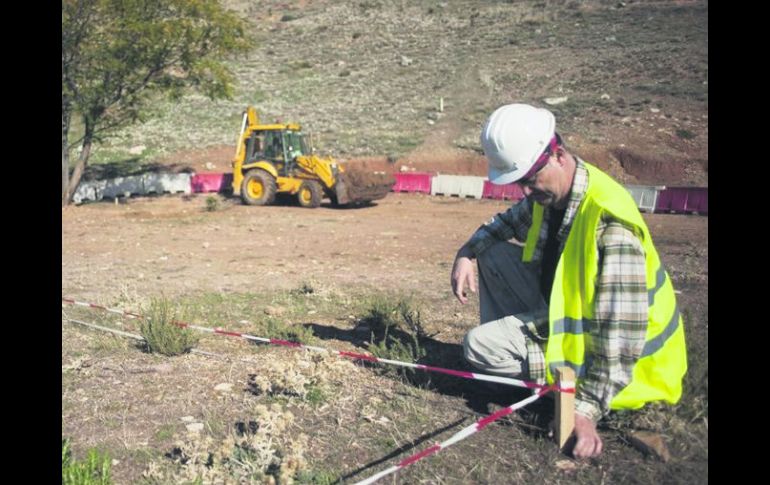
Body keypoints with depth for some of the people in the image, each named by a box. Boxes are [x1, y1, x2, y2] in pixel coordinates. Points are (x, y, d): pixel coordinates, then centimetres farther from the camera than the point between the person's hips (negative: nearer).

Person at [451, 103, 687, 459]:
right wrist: (466, 253, -3)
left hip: (595, 345, -9)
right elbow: (505, 224, 16)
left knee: (479, 346, -19)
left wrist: (587, 409, -35)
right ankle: (506, 355, 6)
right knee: (494, 253, 2)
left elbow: (621, 338, -34)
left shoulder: (609, 221, -32)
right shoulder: (547, 196, -6)